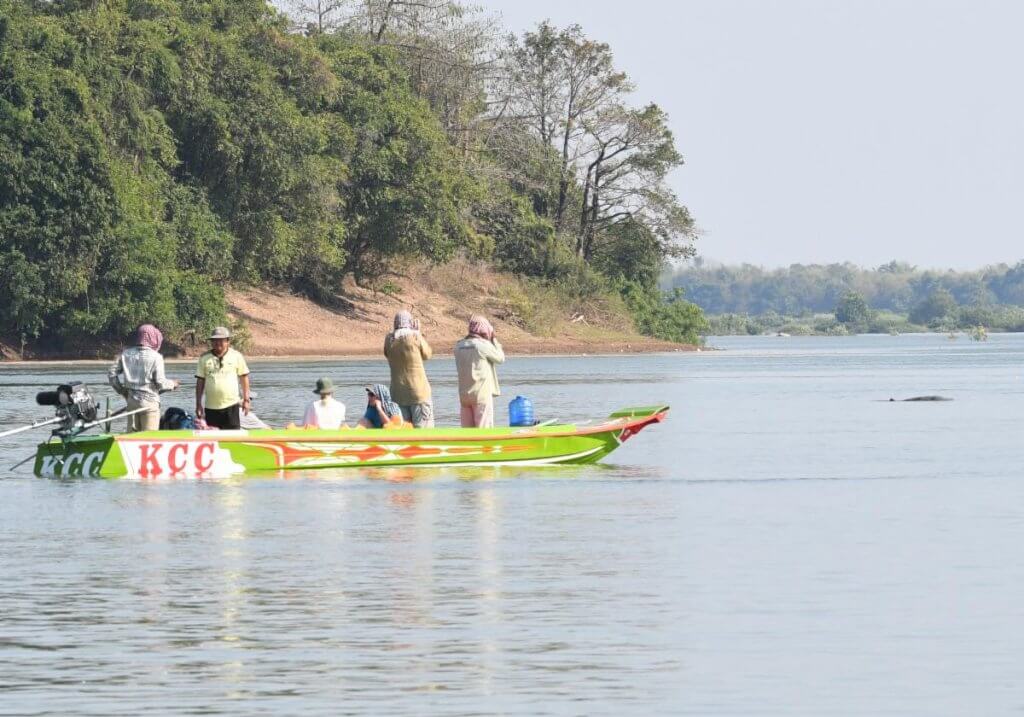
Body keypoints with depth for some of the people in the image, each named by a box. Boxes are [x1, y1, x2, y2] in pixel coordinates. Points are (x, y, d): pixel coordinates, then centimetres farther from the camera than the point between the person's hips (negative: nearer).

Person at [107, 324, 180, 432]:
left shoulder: (126, 354, 2)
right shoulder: (155, 357, -12)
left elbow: (111, 374, 3)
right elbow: (160, 383, -14)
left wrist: (122, 391, 15)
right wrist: (172, 384, 6)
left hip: (131, 401, 5)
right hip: (150, 402, -5)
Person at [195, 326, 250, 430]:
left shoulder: (236, 356, 1)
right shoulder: (204, 358, 4)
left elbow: (244, 377, 6)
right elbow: (200, 381, 6)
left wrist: (246, 399, 3)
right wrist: (198, 404, 4)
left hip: (231, 405, -2)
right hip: (211, 407, 2)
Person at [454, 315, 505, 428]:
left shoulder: (459, 346, 6)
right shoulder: (484, 345, -11)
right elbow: (500, 358, 1)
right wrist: (494, 340, 9)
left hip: (464, 395, 6)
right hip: (482, 393, -6)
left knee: (467, 430, 9)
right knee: (484, 429, -4)